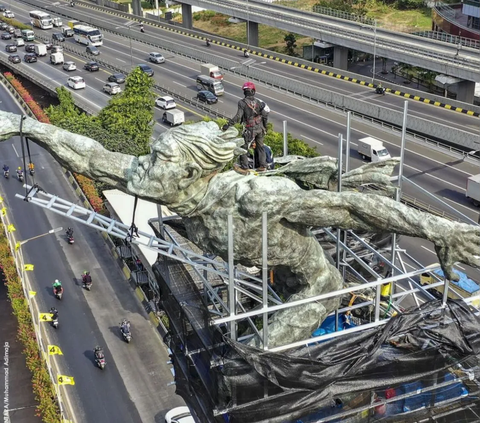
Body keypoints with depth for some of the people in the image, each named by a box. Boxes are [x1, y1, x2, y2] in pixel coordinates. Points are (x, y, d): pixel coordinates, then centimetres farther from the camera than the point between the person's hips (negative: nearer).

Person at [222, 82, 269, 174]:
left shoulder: (242, 102, -14)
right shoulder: (258, 102, 2)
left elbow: (238, 117, -20)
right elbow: (265, 115, 7)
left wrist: (228, 125, -15)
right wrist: (265, 127, 22)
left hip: (250, 129, -5)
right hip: (260, 128, 5)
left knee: (244, 148, 5)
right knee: (260, 147, 19)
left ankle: (244, 168, 6)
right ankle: (263, 166, 25)